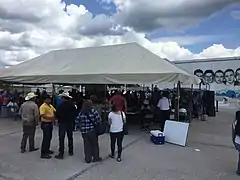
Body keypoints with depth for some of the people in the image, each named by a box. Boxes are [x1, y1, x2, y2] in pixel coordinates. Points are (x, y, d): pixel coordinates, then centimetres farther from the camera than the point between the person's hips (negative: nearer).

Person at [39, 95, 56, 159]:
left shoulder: (51, 106, 11)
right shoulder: (43, 106, -15)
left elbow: (55, 112, 16)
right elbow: (43, 115, -25)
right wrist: (51, 117, -27)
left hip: (50, 123, 9)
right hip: (45, 124, -9)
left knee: (49, 137, 17)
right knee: (46, 138, -7)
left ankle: (47, 150, 31)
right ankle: (43, 153, -1)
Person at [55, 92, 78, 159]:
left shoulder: (60, 106, -16)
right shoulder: (72, 105, -3)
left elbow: (57, 115, -12)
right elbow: (76, 114, 0)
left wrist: (59, 119, 8)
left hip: (62, 123, -5)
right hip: (70, 123, 5)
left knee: (61, 139, 0)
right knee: (70, 137, 16)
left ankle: (61, 154, 0)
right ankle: (71, 151, 25)